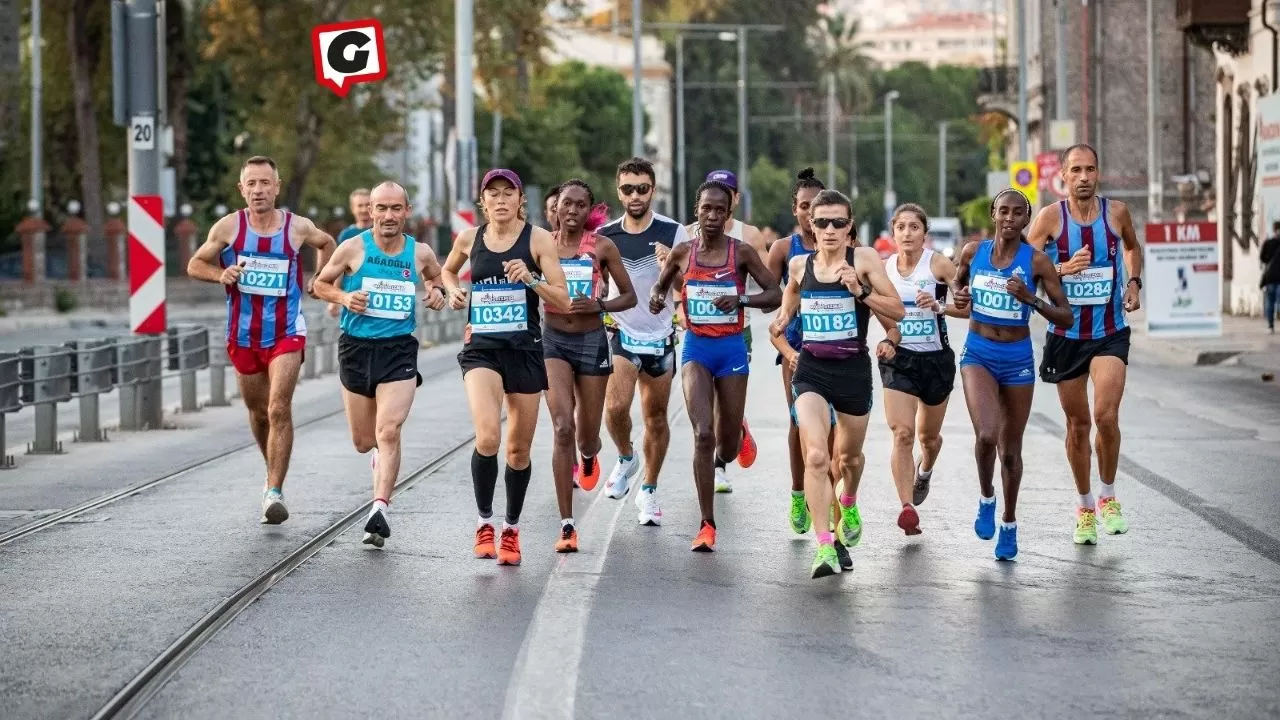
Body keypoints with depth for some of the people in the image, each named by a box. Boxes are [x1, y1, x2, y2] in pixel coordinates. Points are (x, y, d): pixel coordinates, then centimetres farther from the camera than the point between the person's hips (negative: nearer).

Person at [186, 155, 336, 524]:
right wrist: (221, 274, -15)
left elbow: (327, 243, 17)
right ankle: (273, 473, 41)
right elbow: (195, 265, 4)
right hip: (243, 335, 2)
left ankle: (275, 492, -16)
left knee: (279, 410, -16)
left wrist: (319, 280, 6)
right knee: (258, 411, 16)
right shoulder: (228, 227, -6)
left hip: (286, 333, -2)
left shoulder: (298, 227, -6)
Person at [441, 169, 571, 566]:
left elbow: (563, 302, -6)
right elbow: (447, 270, 27)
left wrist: (531, 278, -22)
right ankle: (484, 522, -2)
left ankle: (511, 529, 29)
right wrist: (453, 290, 6)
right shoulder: (469, 238, 4)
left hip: (525, 349, 0)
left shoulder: (538, 239, -3)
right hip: (481, 347, 0)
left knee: (519, 448, 9)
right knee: (487, 437, -21)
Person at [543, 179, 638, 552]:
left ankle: (588, 456, 53)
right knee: (563, 427, -17)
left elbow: (629, 296, 3)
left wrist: (598, 305, -14)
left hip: (592, 341, 0)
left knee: (586, 436, 10)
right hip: (553, 341, 0)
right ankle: (567, 525, -15)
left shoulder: (602, 247, -2)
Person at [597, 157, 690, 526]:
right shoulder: (605, 236, 0)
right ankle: (626, 459, 11)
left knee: (656, 417, 7)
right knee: (615, 406, -19)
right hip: (620, 333, 0)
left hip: (660, 336, 0)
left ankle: (648, 492, 22)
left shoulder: (673, 233, -6)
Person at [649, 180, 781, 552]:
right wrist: (656, 299, -7)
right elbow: (659, 287, 17)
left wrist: (741, 299, -20)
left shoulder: (742, 252, -4)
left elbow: (776, 294, -3)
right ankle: (707, 525, -10)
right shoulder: (682, 252, 1)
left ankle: (719, 460, 50)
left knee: (727, 443, 8)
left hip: (732, 348, 0)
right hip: (696, 348, 0)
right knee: (703, 434, -16)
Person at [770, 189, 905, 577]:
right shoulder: (799, 265, 2)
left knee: (849, 455, 20)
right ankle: (825, 546, -19)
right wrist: (781, 322, 5)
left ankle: (848, 505, 54)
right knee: (816, 456, -19)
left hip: (854, 370, 0)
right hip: (811, 371, 0)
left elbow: (898, 311, -8)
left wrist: (861, 291, -22)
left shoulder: (864, 259, -6)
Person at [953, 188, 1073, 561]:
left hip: (1018, 359, 0)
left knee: (1011, 448, 10)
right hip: (978, 354, 0)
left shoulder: (1036, 261, -8)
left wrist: (1031, 299, -24)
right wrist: (959, 299, -4)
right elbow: (958, 287, 19)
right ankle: (986, 499, 5)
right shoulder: (972, 252, -2)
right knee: (986, 434, -23)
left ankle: (1009, 523, 31)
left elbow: (1066, 317, -8)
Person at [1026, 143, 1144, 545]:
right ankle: (1085, 507, 26)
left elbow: (1132, 247, 21)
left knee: (1106, 415, -18)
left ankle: (1108, 496, 4)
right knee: (1077, 425, 8)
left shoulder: (1116, 212, -1)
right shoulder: (1050, 217, -7)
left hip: (1110, 333, 0)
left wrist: (1134, 282, 5)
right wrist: (1063, 269, -23)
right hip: (1066, 334, 0)